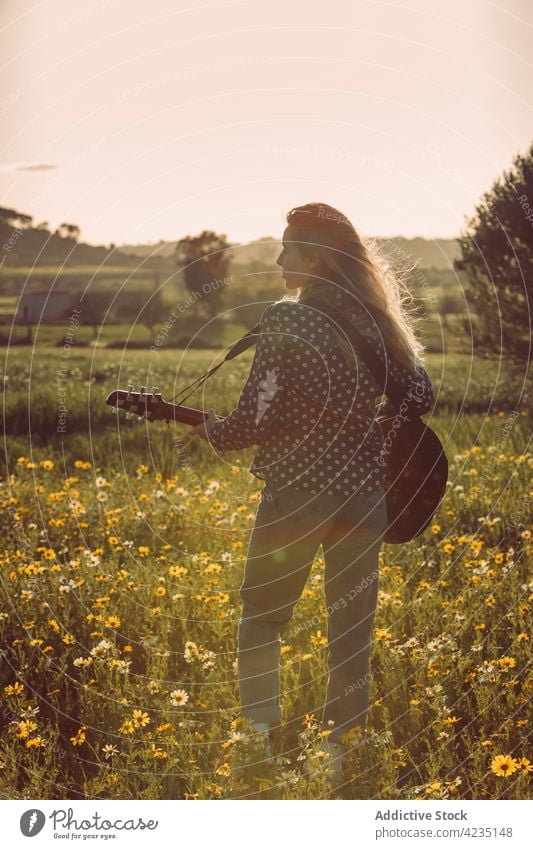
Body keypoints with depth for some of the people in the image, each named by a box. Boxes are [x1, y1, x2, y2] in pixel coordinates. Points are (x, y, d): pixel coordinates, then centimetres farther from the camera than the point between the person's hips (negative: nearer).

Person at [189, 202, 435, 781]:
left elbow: (255, 418, -15)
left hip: (294, 495, -4)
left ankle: (263, 739, 5)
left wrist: (209, 429, 4)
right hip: (362, 494, 4)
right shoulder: (376, 321, 3)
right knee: (351, 631, 13)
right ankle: (342, 750, 17)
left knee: (261, 621, 13)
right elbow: (421, 397, 6)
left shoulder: (286, 319, -13)